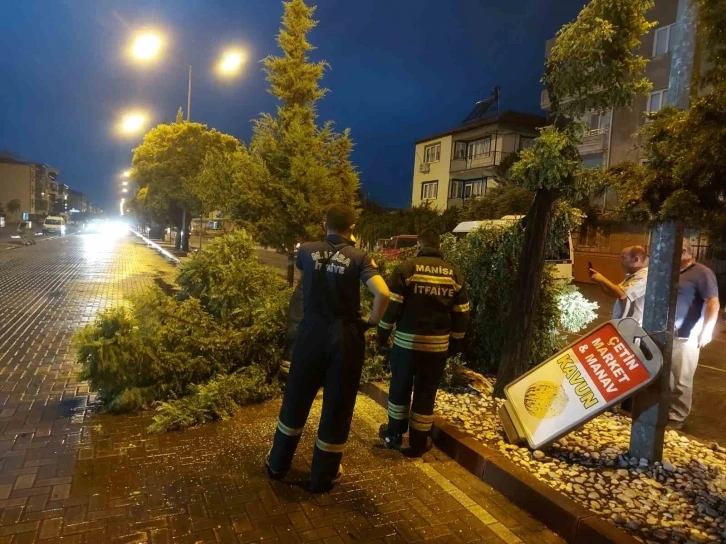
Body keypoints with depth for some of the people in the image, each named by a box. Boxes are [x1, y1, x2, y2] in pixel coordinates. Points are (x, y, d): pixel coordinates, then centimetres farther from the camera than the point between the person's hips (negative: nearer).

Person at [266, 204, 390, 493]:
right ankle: (323, 476, 25)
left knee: (297, 399, 18)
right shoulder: (359, 258, -9)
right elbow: (383, 293, -22)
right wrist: (371, 322, -7)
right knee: (337, 406, 11)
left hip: (311, 332, 3)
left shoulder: (307, 251, 0)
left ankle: (278, 464, 35)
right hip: (346, 336, -2)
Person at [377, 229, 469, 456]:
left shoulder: (406, 268, -6)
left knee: (400, 388, 15)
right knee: (426, 393, 11)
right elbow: (461, 314, 7)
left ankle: (394, 435, 30)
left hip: (407, 341, -2)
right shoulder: (454, 274, 4)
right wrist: (455, 343, 17)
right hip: (438, 344, 2)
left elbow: (391, 305, -8)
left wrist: (383, 334, 3)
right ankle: (418, 443, 21)